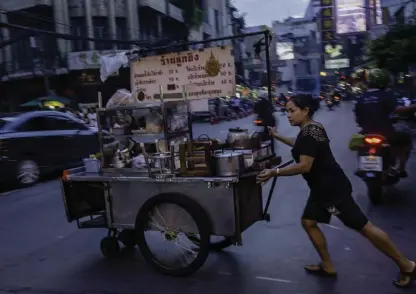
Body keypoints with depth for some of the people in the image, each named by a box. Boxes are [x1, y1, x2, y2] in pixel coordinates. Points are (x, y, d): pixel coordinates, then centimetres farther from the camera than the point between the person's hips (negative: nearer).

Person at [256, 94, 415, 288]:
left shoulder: (308, 132, -22)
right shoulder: (311, 128, 11)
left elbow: (304, 166, -29)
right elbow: (302, 147, 32)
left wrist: (274, 172, -26)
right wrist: (277, 136, 27)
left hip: (333, 187, -11)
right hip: (322, 187, 11)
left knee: (362, 226, -2)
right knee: (308, 222, 12)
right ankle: (328, 267, 23)